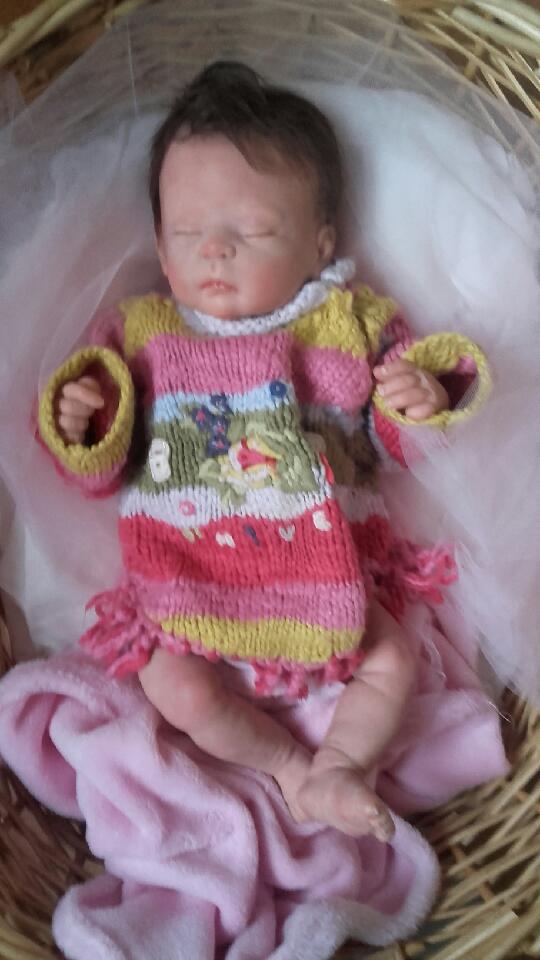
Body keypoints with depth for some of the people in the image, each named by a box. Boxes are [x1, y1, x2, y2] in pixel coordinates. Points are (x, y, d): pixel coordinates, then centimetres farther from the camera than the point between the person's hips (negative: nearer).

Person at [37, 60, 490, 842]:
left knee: (393, 663, -7)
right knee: (180, 690, -15)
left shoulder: (350, 325, 0)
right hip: (188, 584, 0)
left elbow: (387, 442, 7)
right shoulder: (138, 335, 1)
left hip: (328, 570, 1)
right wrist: (80, 429, -17)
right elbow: (102, 474, 5)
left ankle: (339, 765, 9)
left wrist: (419, 405, -15)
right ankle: (293, 768, 4)